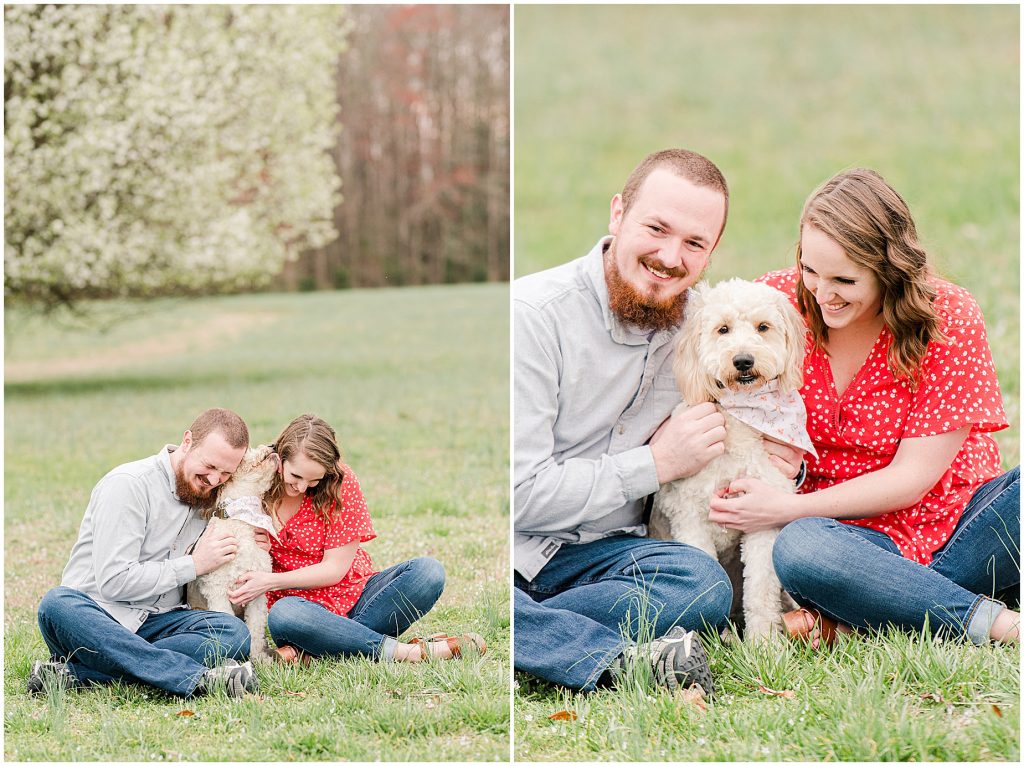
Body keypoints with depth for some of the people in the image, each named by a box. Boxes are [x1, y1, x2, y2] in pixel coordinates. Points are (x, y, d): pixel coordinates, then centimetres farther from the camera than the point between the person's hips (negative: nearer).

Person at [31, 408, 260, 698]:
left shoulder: (206, 494, 13)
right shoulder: (129, 484, -10)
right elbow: (114, 582, -17)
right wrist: (193, 565, -10)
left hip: (154, 623, 5)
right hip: (98, 616, -5)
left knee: (234, 631, -24)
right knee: (58, 604, -39)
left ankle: (73, 673, -31)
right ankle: (198, 677, -50)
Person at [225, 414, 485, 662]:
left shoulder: (342, 483, -9)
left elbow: (335, 569, -10)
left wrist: (270, 581, -21)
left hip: (354, 594, 1)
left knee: (428, 570, -25)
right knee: (283, 615, -39)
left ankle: (311, 651, -32)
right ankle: (404, 651, -33)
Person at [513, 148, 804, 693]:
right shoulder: (534, 314, -13)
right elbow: (519, 494, -18)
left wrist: (781, 463, 1)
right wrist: (656, 464, -12)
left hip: (598, 551, 5)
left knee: (705, 584, -28)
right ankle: (621, 659, -40)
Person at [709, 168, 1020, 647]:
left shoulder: (949, 319, -11)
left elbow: (911, 477, -13)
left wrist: (785, 509, -21)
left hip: (956, 515, -1)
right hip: (854, 535, 1)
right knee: (799, 550, -36)